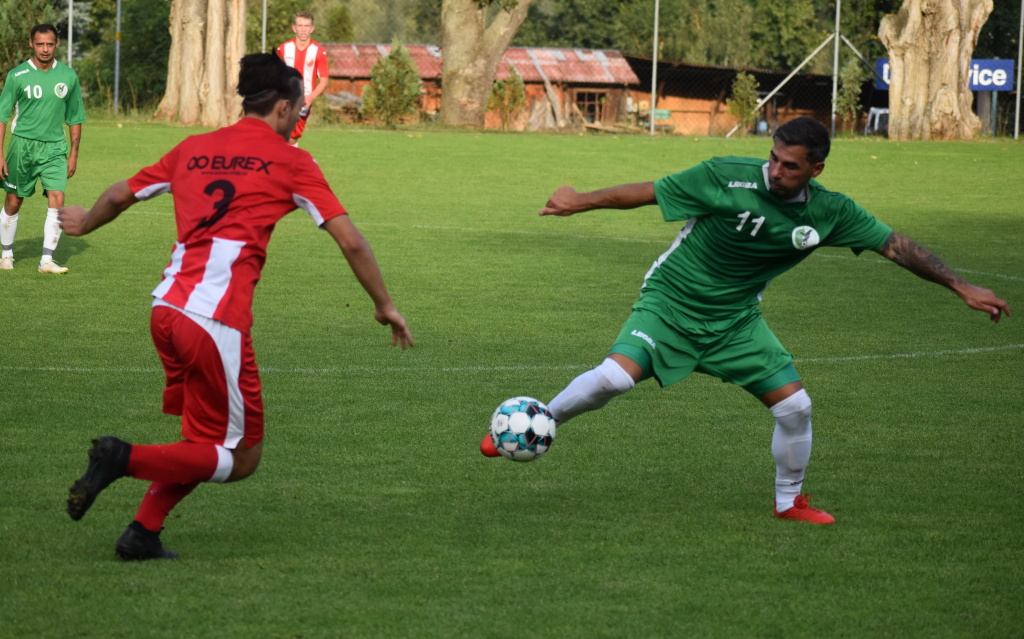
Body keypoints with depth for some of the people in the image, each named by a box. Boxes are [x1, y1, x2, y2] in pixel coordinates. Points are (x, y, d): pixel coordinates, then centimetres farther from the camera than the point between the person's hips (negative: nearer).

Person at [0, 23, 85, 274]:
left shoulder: (68, 76, 2)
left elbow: (75, 118, 11)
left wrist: (73, 154, 8)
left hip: (54, 148, 1)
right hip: (23, 145, -1)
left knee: (57, 201, -14)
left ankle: (47, 260, -11)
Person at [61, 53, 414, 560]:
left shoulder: (193, 149, 17)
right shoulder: (289, 161, 2)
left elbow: (119, 196, 26)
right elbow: (350, 241, 0)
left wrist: (84, 223, 47)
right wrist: (384, 305, 12)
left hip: (165, 308, 7)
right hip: (217, 321, -7)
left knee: (205, 440, 22)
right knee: (240, 458, 4)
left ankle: (143, 533, 9)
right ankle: (125, 460, -14)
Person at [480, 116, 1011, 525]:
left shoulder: (831, 213, -9)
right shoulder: (728, 178, -20)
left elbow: (895, 245, -1)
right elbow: (649, 192, -10)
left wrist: (962, 288, -1)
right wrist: (582, 202, -2)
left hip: (735, 318, 4)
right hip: (672, 300, -4)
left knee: (795, 405, -3)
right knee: (615, 377, -27)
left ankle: (789, 502, 23)